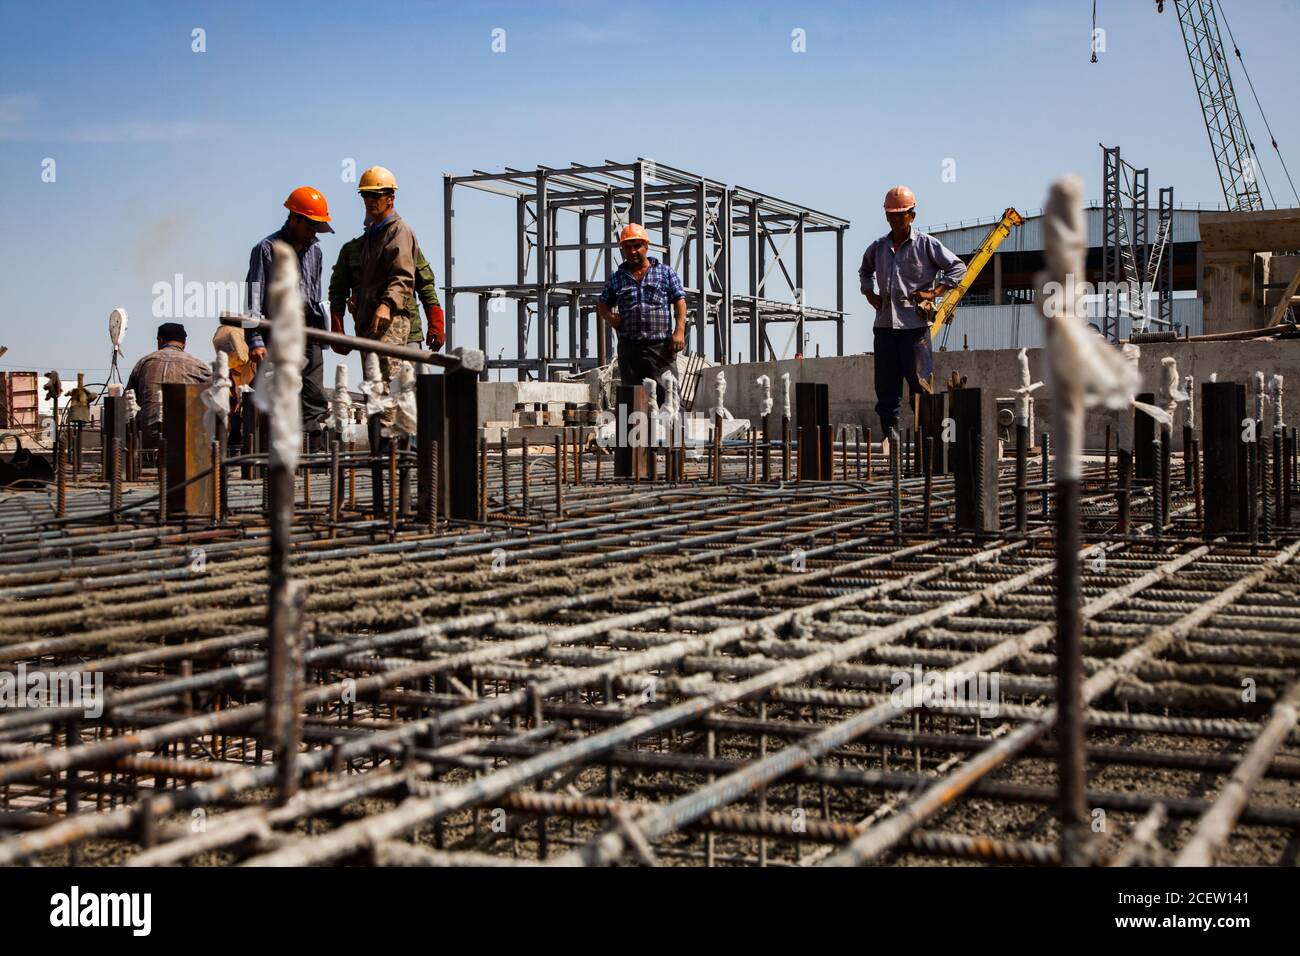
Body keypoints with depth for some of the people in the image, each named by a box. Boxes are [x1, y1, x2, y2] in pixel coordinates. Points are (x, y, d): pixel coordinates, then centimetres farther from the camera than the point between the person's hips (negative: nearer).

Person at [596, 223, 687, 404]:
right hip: (629, 347, 3)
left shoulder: (666, 272, 10)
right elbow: (602, 303, 23)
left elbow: (680, 301, 3)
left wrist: (679, 331, -10)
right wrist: (609, 316, -1)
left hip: (660, 346, -3)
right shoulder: (617, 278, 16)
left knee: (663, 392, -10)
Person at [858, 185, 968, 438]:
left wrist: (933, 293, -5)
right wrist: (869, 294, 17)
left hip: (914, 323, -5)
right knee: (885, 386, 5)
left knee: (919, 380, -6)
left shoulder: (926, 244, 0)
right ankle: (889, 434, 11)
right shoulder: (878, 247, 13)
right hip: (884, 324, 5)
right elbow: (865, 271, 33)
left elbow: (958, 268, 3)